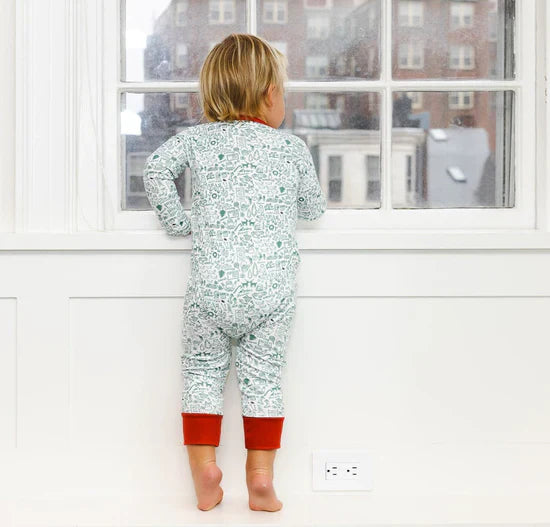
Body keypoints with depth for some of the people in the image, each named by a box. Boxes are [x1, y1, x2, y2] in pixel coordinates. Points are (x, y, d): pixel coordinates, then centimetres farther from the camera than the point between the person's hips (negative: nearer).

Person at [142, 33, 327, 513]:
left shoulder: (198, 138, 9)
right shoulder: (293, 147, 9)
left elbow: (156, 169, -2)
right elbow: (315, 208, 19)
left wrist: (177, 220, 8)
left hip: (212, 287, 0)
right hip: (273, 290, 0)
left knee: (203, 370, 15)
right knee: (263, 377, 10)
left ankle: (204, 465, 12)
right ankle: (261, 476, 10)